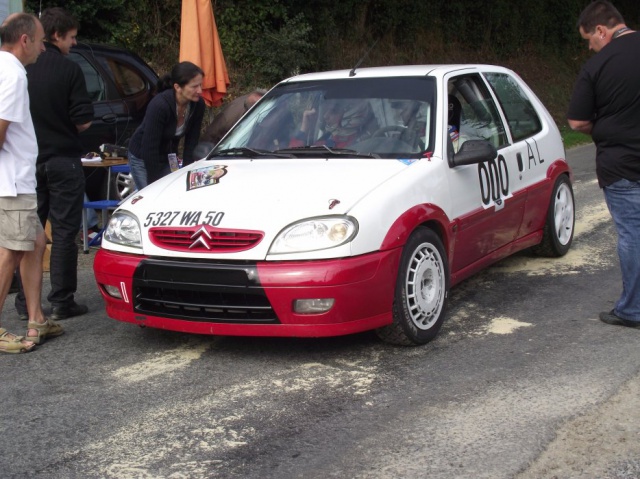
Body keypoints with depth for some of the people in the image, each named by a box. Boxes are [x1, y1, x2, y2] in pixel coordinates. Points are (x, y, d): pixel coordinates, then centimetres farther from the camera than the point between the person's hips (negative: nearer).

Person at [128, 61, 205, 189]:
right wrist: (154, 182, -21)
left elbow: (191, 143, -7)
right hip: (142, 159, -5)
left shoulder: (198, 105, -16)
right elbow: (149, 147, -26)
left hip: (168, 158, 5)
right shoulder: (159, 105, -32)